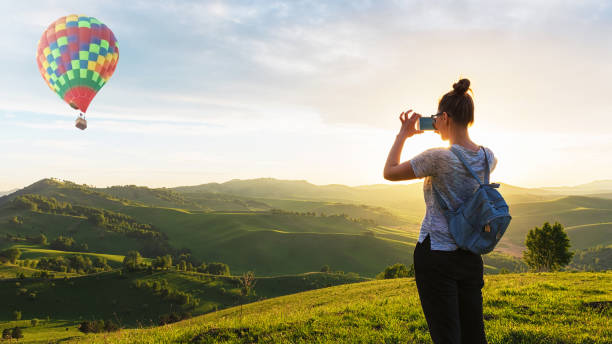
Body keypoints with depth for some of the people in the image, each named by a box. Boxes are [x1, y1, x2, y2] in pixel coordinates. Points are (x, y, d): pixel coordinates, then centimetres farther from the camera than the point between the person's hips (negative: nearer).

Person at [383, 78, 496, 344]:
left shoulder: (437, 158, -18)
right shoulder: (487, 157, 0)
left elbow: (389, 172, -6)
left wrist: (403, 134, 4)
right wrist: (450, 137, 21)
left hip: (436, 255, -6)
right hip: (470, 258, 6)